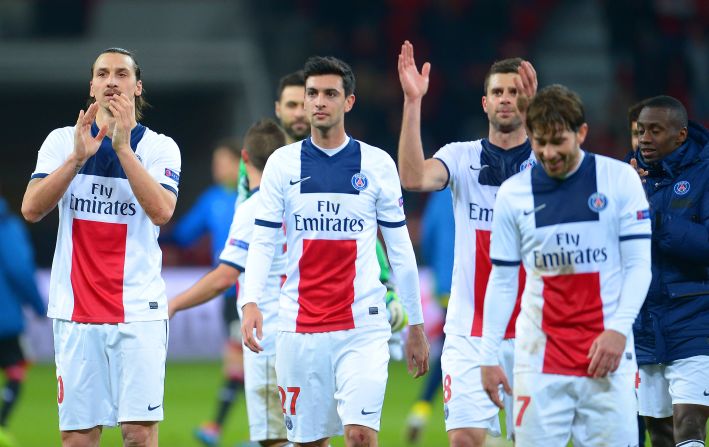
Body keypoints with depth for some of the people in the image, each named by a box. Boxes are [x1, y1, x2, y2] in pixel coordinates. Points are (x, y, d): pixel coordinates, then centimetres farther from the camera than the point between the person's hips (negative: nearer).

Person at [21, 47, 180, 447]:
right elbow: (31, 209, -5)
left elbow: (162, 211, -14)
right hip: (76, 309, 2)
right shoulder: (62, 141, 8)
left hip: (139, 309, -2)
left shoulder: (159, 147, 4)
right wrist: (78, 157, -16)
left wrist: (123, 147, -18)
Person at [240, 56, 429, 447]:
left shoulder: (377, 163, 3)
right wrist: (250, 302, -15)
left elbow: (400, 248, 7)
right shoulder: (282, 163, 5)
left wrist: (416, 325, 7)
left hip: (363, 326, -1)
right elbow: (261, 242, 2)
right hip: (299, 327, 2)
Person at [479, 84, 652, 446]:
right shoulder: (512, 193, 5)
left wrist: (618, 329, -13)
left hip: (607, 352, -1)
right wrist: (488, 357, 4)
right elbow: (502, 281, 9)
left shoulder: (619, 179, 0)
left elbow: (638, 264, -1)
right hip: (539, 358, 1)